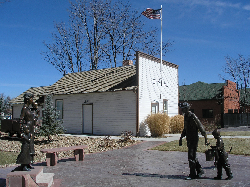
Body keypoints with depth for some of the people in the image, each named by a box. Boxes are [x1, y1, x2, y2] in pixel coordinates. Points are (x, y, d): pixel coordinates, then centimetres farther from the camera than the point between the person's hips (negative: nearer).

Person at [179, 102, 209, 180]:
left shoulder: (193, 117, -17)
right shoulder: (186, 116, 11)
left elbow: (201, 128, -15)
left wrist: (206, 139, -14)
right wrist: (181, 138, 20)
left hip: (194, 140, -9)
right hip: (189, 139, 9)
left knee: (191, 157, -6)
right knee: (193, 156, 15)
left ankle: (192, 174, 2)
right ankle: (200, 170, 28)